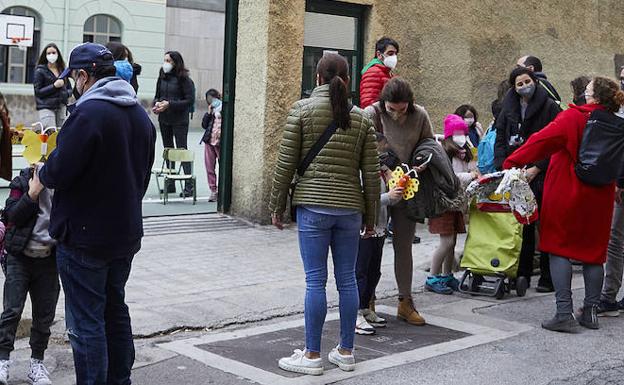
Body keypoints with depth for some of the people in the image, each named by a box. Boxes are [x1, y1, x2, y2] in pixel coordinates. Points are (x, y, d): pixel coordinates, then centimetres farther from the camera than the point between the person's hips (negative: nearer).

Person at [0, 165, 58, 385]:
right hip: (20, 257, -2)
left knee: (44, 315, 7)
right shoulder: (23, 182, -3)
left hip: (48, 259, 2)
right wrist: (32, 193, -19)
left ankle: (37, 362, 19)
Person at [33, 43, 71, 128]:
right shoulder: (40, 71, 1)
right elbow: (37, 92, -5)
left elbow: (69, 88, 20)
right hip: (46, 108, -4)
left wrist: (66, 93, -4)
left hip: (61, 107, 4)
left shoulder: (62, 70, 13)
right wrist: (54, 86, -14)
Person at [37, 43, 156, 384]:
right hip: (126, 233, 8)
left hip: (84, 237, -8)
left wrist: (42, 173, 2)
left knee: (86, 322, 0)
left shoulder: (88, 113, -18)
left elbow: (58, 172, -19)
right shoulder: (140, 114, 8)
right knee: (115, 311, 20)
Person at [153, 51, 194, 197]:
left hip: (179, 120, -6)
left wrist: (169, 104, -19)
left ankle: (189, 186, -5)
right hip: (164, 119, 6)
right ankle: (170, 184, 20)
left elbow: (189, 100, -13)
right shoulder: (162, 77, 8)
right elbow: (157, 96, 16)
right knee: (168, 151, 12)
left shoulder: (184, 79, -10)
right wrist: (157, 104, -6)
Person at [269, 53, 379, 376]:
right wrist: (370, 216, 17)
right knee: (347, 279, 9)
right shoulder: (360, 118, 8)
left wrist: (277, 206, 6)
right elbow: (371, 172, 8)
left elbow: (285, 163, -3)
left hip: (313, 205, -3)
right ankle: (346, 352, 18)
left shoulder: (302, 110, -1)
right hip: (350, 208, 3)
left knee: (315, 280, 0)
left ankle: (313, 355, 6)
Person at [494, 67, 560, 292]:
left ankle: (547, 277, 7)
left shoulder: (549, 106, -2)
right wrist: (502, 167, -3)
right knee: (523, 225, 6)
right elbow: (500, 139, 11)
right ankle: (523, 274, 15)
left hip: (542, 175, -4)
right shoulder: (509, 108, 11)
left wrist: (537, 168, -13)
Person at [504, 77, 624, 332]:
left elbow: (542, 141, -18)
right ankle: (591, 312, 16)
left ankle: (564, 313, -6)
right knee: (593, 252, 12)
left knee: (559, 249, 1)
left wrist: (513, 162, -14)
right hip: (598, 198, 5)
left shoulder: (572, 118, -12)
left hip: (566, 194, -5)